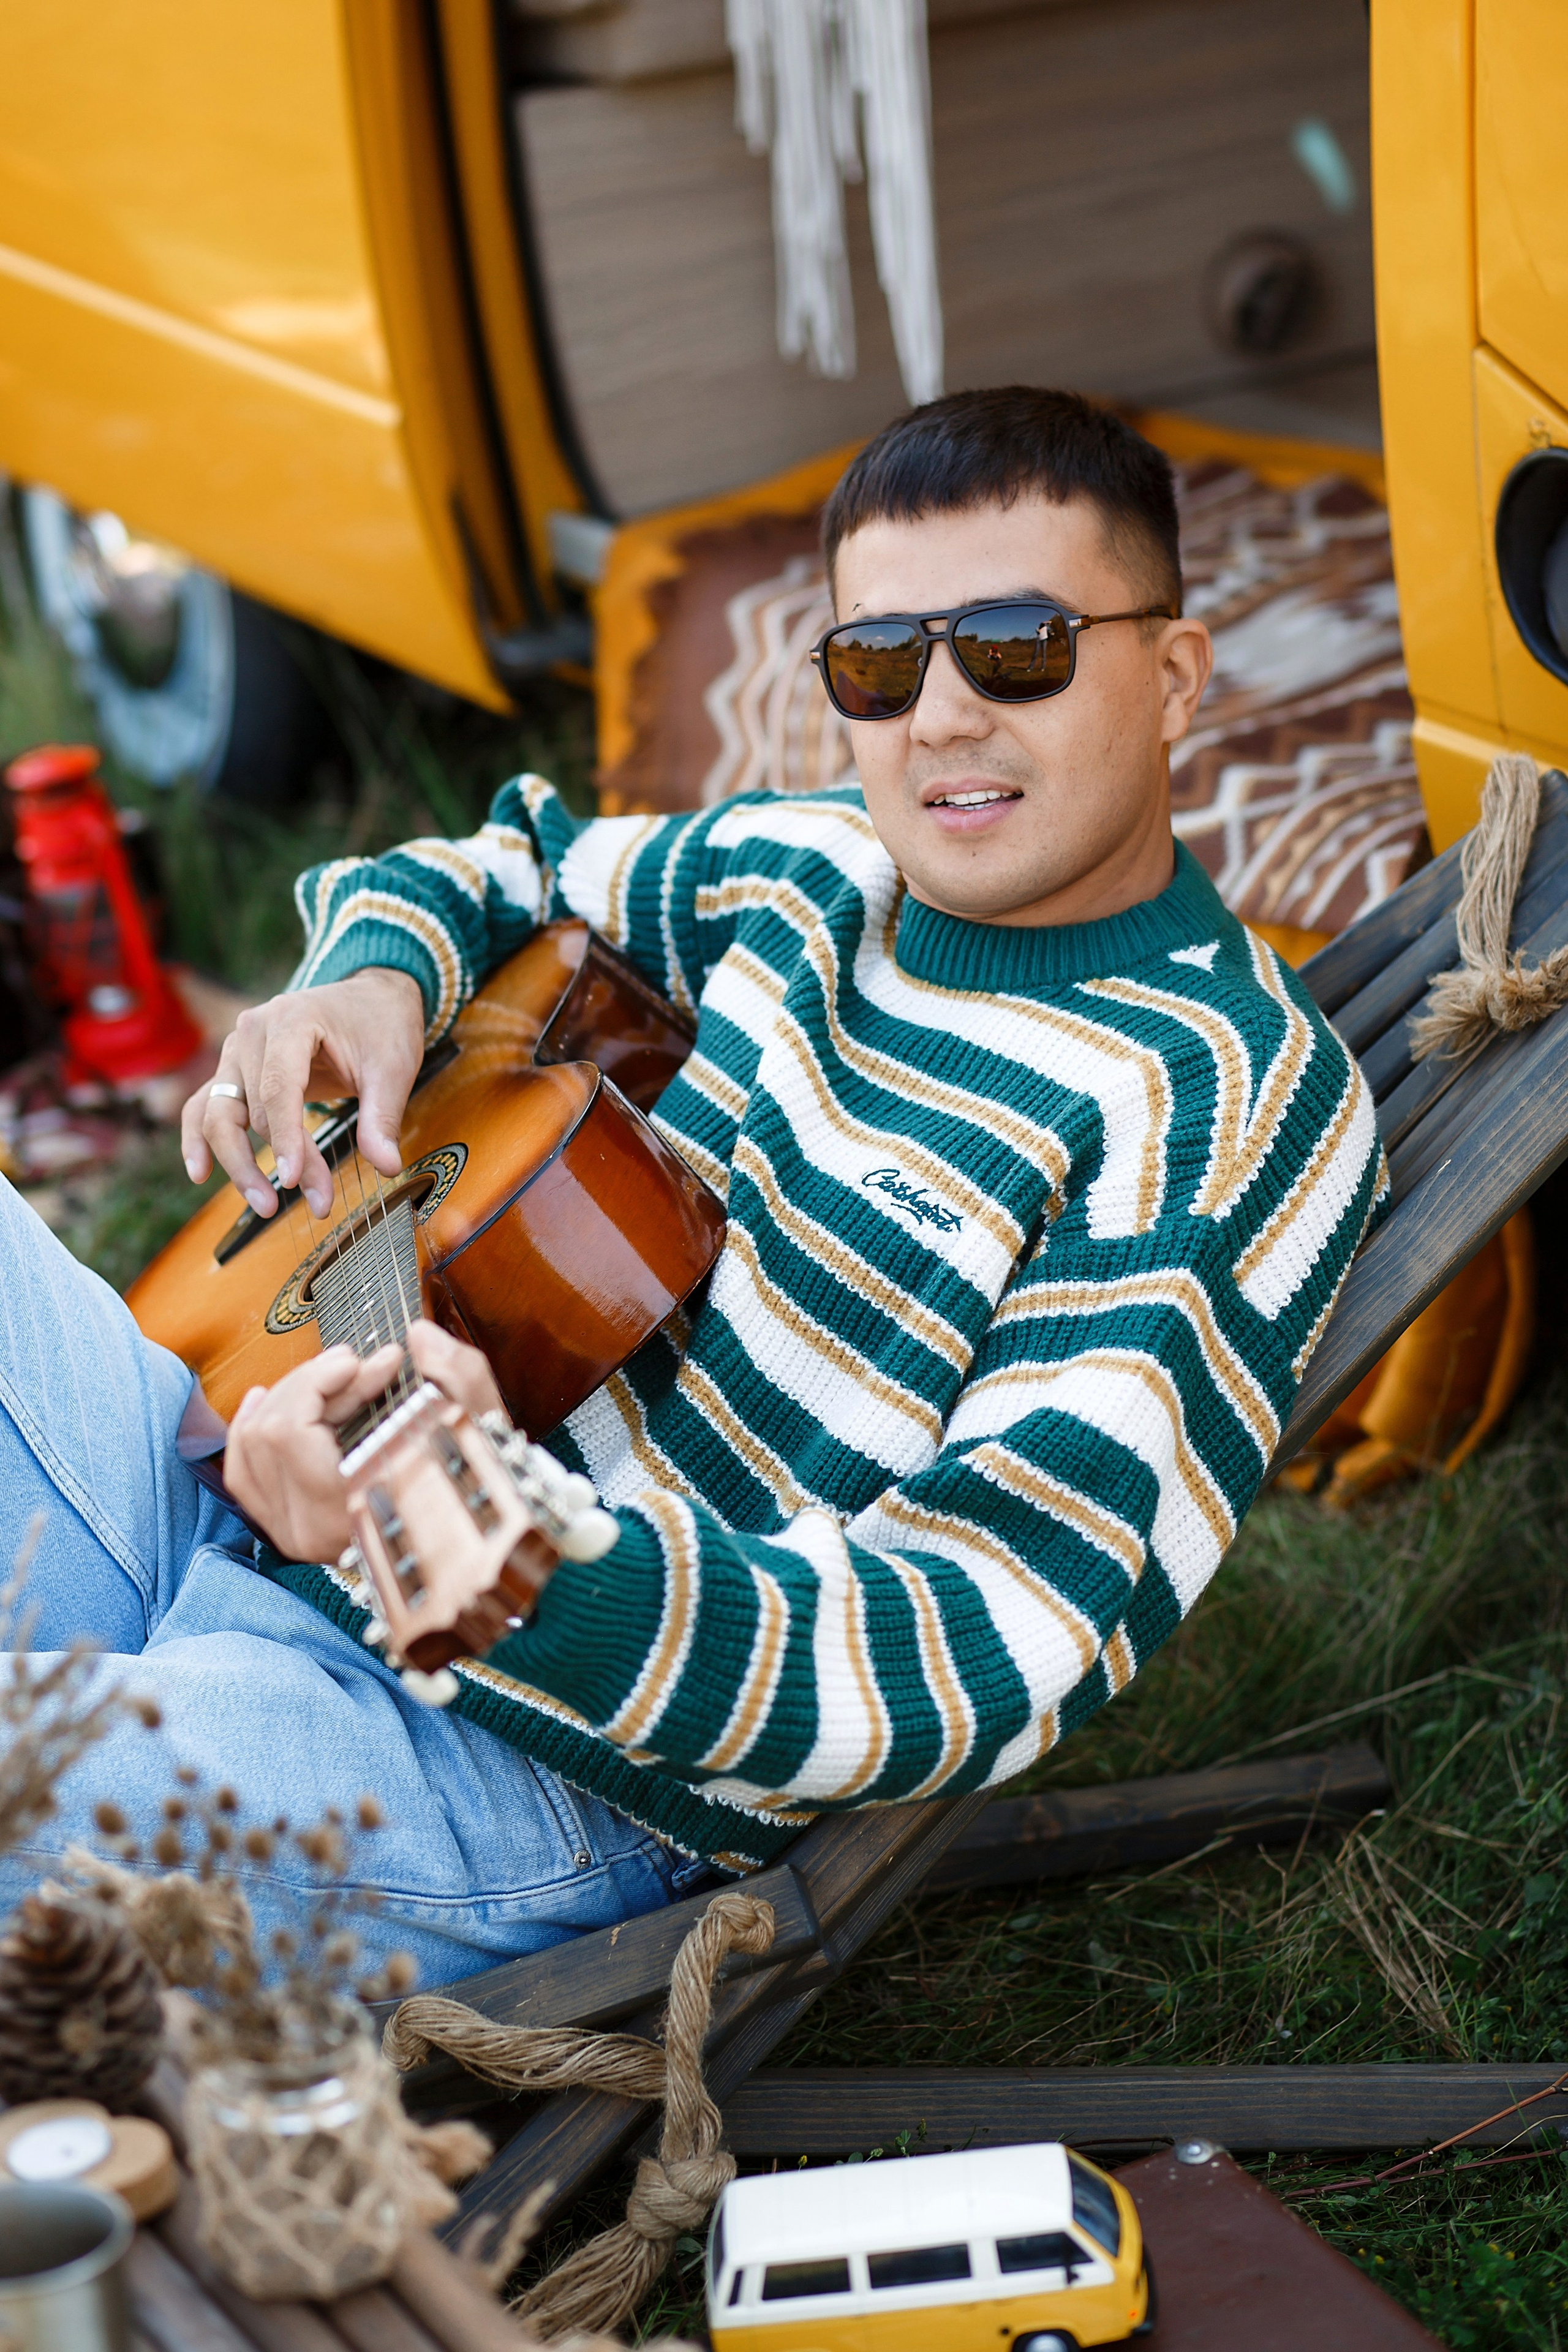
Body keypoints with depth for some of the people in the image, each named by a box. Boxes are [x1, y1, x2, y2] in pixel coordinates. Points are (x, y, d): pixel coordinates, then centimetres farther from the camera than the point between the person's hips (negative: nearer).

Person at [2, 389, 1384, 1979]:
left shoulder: (1240, 1109, -13)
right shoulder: (810, 866, 8)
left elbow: (970, 1665, -22)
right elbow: (498, 871, 28)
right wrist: (370, 979, 0)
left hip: (542, 1773, -8)